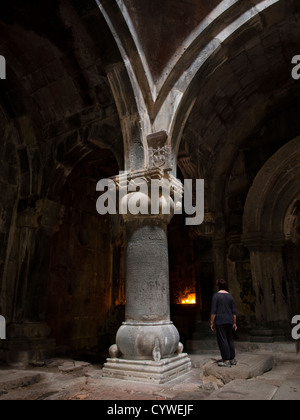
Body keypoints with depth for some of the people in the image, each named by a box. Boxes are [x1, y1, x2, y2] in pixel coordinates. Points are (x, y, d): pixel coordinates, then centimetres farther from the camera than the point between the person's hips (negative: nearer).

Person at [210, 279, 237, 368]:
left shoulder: (216, 296, -8)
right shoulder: (230, 296, 8)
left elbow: (213, 311, -11)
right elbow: (234, 311, 9)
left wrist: (212, 322, -6)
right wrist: (234, 323, 15)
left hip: (220, 321, -6)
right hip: (229, 321, 6)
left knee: (222, 340, -1)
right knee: (230, 339, 15)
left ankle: (226, 361, 1)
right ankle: (233, 359, 22)